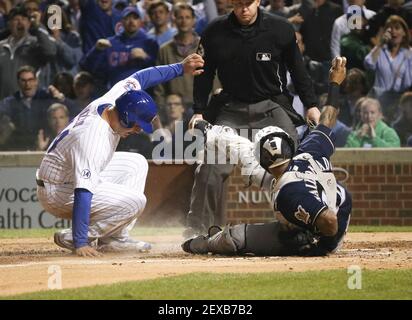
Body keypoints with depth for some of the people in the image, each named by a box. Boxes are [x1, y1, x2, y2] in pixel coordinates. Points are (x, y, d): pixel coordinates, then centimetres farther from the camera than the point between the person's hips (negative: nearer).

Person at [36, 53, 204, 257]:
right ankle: (72, 238, -9)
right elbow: (83, 194, -39)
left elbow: (140, 78, 10)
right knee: (135, 200, -20)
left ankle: (115, 239, 6)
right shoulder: (95, 139, -35)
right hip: (57, 192, -10)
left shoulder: (110, 102, -10)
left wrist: (180, 68, 10)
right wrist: (80, 244, -42)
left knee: (136, 164, 13)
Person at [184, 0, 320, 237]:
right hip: (231, 109, 1)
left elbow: (298, 69, 2)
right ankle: (197, 229, 2)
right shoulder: (215, 32, -5)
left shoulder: (280, 29, -7)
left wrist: (311, 104, -1)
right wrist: (199, 111, -1)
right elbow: (205, 73, 5)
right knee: (211, 169, -9)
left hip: (272, 106, -1)